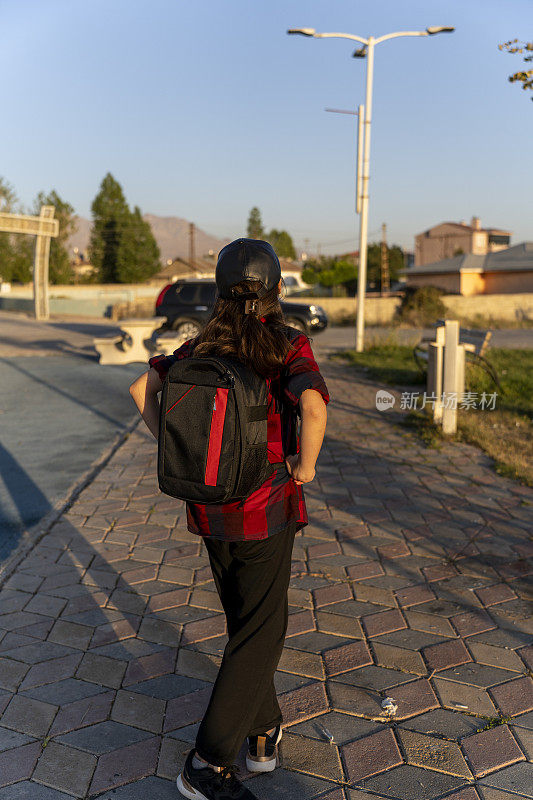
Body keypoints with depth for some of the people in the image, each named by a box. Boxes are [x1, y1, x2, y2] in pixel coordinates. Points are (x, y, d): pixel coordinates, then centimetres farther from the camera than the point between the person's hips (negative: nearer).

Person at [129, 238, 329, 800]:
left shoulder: (203, 346, 1)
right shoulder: (288, 346, -14)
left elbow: (141, 389, 2)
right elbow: (313, 408, -32)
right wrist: (305, 466, -16)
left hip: (209, 506, 5)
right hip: (265, 509, -5)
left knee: (244, 619, 21)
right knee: (259, 634, 6)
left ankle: (263, 733, 35)